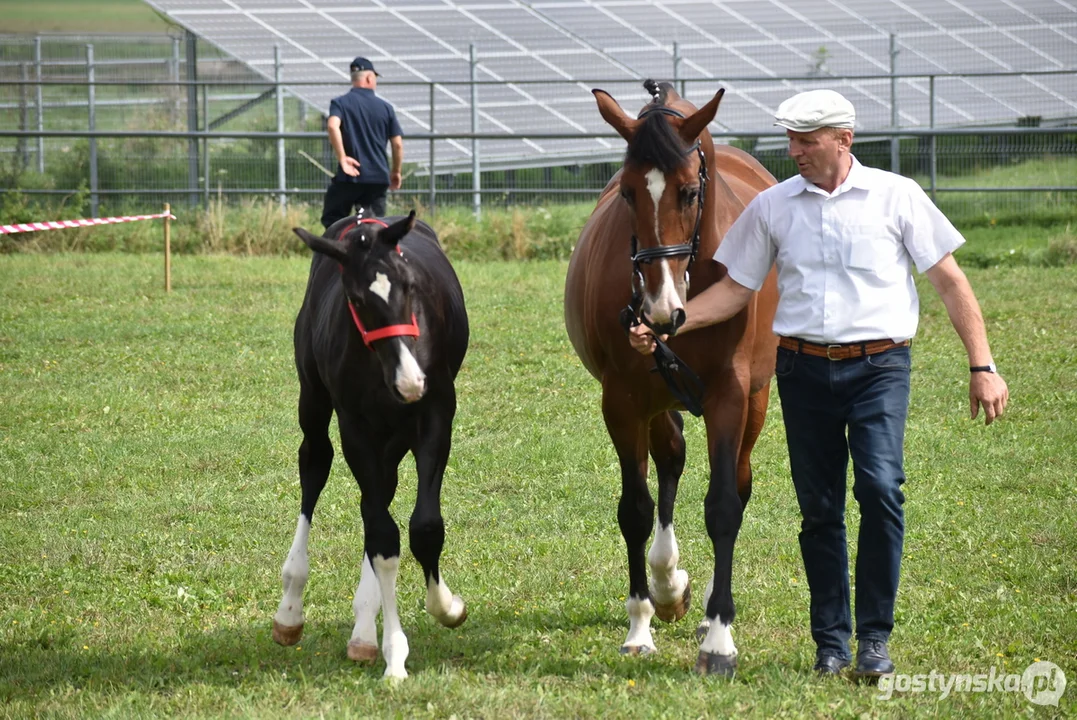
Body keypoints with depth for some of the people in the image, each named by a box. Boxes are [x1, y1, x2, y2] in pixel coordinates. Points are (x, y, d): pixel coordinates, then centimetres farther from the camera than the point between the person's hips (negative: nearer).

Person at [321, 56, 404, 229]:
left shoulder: (340, 103, 0)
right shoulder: (385, 107, 7)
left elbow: (333, 126, -21)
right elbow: (398, 144, 8)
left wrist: (342, 158, -18)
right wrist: (396, 172, 22)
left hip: (349, 177, -3)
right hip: (379, 177, 3)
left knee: (331, 221, 3)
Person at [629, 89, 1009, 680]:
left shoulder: (896, 197, 1)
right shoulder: (773, 206, 8)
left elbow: (950, 281, 4)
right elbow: (735, 289, 12)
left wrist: (982, 366, -2)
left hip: (879, 366, -3)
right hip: (804, 369, 3)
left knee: (880, 487, -19)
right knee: (818, 506, 5)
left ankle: (876, 637, -11)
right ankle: (831, 641, 15)